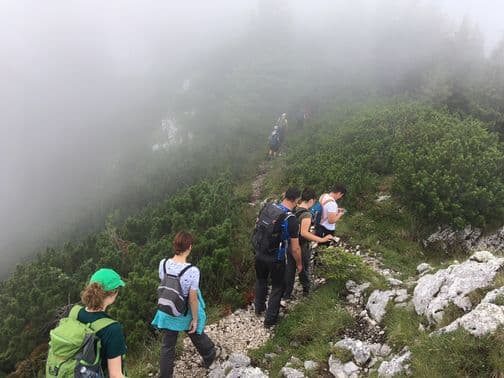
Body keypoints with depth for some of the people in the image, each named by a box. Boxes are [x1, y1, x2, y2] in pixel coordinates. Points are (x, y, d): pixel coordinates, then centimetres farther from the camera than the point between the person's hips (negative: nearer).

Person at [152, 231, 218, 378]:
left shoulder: (163, 264, -17)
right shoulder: (192, 271, -31)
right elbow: (192, 299, -22)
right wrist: (195, 319, -8)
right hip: (187, 313, -2)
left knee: (167, 346, 18)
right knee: (197, 335, 27)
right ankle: (210, 355, 55)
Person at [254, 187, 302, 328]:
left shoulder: (267, 208, -7)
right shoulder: (291, 220, -23)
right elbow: (295, 248, -17)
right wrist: (299, 264, 0)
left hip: (260, 253, 5)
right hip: (276, 259, -5)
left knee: (261, 280, 28)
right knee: (278, 287, 17)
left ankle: (259, 308, 48)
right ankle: (270, 319, 27)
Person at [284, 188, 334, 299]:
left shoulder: (293, 210, -3)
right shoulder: (306, 214, -26)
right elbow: (304, 233, -35)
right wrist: (321, 240, -35)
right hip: (301, 248, -6)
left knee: (290, 270, 17)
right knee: (304, 269, 17)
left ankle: (286, 294, 27)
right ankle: (306, 290, 39)